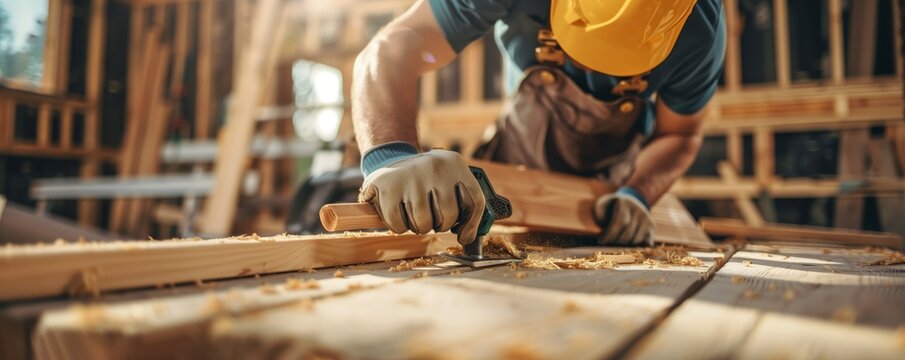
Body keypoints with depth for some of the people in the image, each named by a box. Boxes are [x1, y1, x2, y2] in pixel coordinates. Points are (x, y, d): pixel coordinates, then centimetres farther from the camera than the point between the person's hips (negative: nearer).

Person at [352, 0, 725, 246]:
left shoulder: (699, 31, -29)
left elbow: (679, 134, -11)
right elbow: (393, 49, -42)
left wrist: (637, 195, -31)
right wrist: (390, 154, -63)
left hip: (621, 164, 2)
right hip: (525, 151, -1)